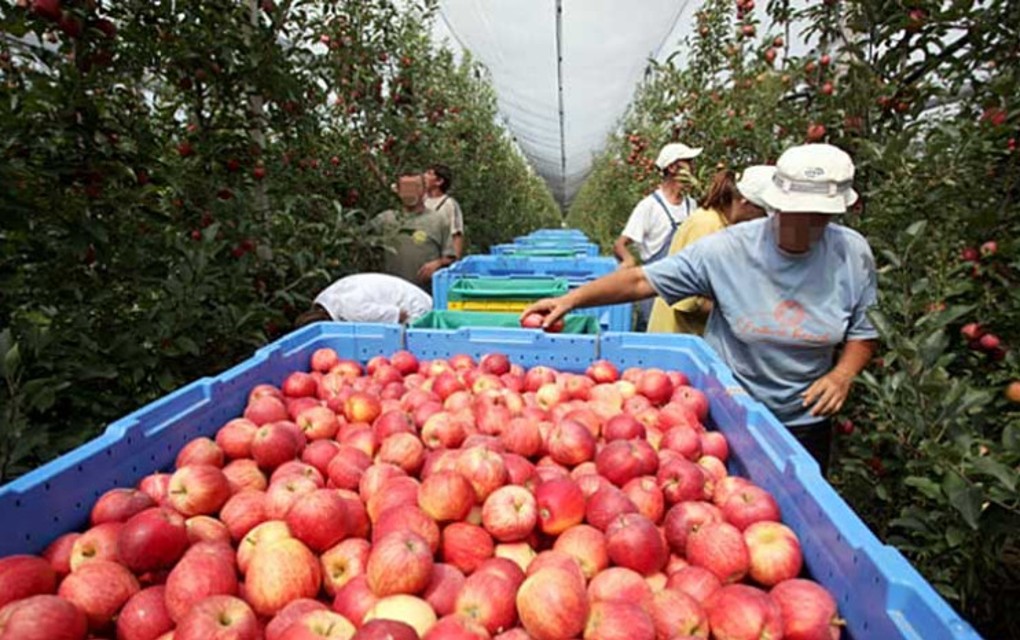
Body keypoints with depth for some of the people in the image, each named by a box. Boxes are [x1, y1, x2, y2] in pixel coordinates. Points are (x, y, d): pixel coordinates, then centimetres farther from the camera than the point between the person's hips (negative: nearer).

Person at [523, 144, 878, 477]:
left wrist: (843, 374, -16)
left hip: (804, 423, 3)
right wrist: (571, 299, -28)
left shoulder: (853, 254, -8)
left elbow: (863, 333, 4)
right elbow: (643, 280, -20)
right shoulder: (728, 248, -18)